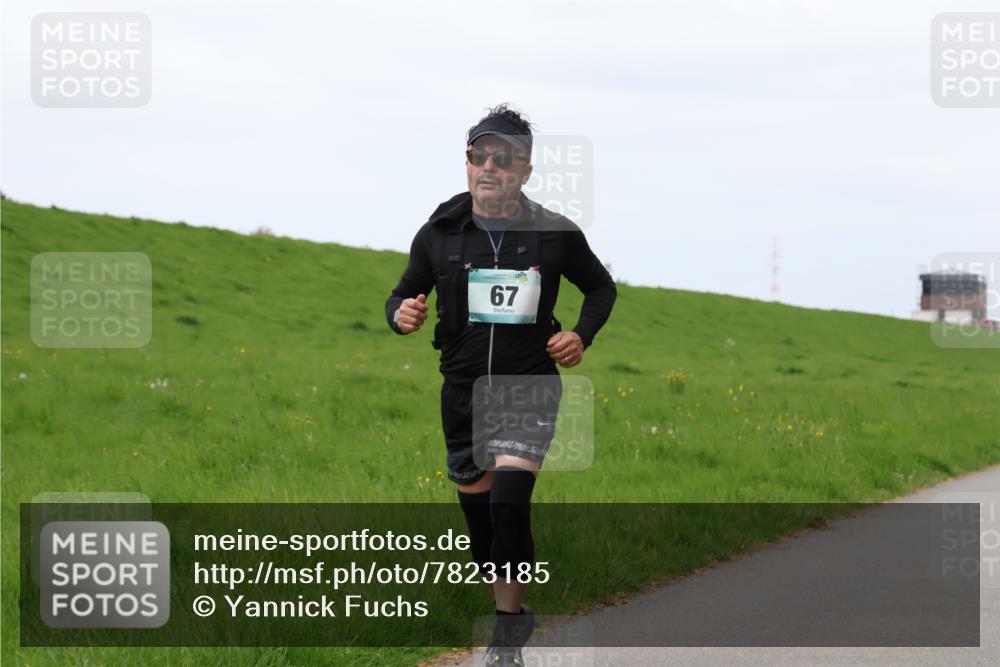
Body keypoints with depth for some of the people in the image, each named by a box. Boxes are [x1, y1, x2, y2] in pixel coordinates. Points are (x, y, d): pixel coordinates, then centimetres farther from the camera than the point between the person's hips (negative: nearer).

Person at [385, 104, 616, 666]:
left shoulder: (556, 233, -6)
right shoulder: (439, 233, -3)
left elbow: (602, 287, 11)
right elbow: (403, 296, 9)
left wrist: (582, 336, -5)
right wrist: (401, 314, -14)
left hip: (529, 387, -3)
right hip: (463, 389, 3)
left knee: (509, 503, -20)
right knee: (478, 511, 10)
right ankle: (514, 614, 32)